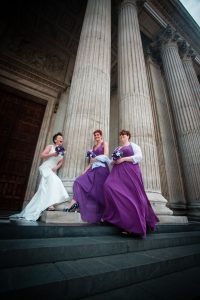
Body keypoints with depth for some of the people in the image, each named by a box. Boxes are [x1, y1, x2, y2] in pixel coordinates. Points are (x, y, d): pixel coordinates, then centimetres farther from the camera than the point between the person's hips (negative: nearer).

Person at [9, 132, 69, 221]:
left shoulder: (62, 151, 18)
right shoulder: (50, 146, 5)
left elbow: (61, 162, 12)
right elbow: (42, 155, -4)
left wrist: (56, 167, -7)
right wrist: (52, 154, -19)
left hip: (53, 171, 5)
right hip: (46, 167, -5)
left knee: (44, 189, -3)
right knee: (53, 181, -33)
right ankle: (50, 203, -36)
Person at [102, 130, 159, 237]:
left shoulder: (134, 145, 8)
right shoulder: (117, 148, 25)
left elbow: (138, 157, -8)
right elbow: (114, 160, 25)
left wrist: (123, 159, -15)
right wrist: (113, 161, 0)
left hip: (130, 172, -5)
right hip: (118, 172, 5)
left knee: (132, 195, -8)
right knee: (109, 186, -16)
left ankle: (137, 222, 8)